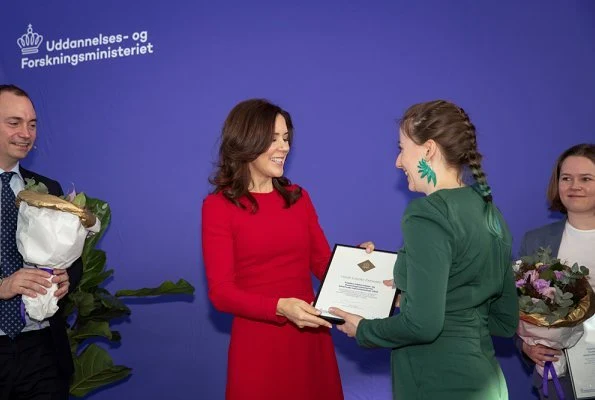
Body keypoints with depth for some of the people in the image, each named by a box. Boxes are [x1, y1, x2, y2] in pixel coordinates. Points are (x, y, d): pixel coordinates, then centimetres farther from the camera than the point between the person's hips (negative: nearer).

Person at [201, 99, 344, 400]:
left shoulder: (298, 197, 7)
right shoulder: (218, 206, -7)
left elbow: (324, 264, 7)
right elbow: (221, 292, -11)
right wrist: (281, 307, -26)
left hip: (310, 337, 4)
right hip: (257, 341, -4)